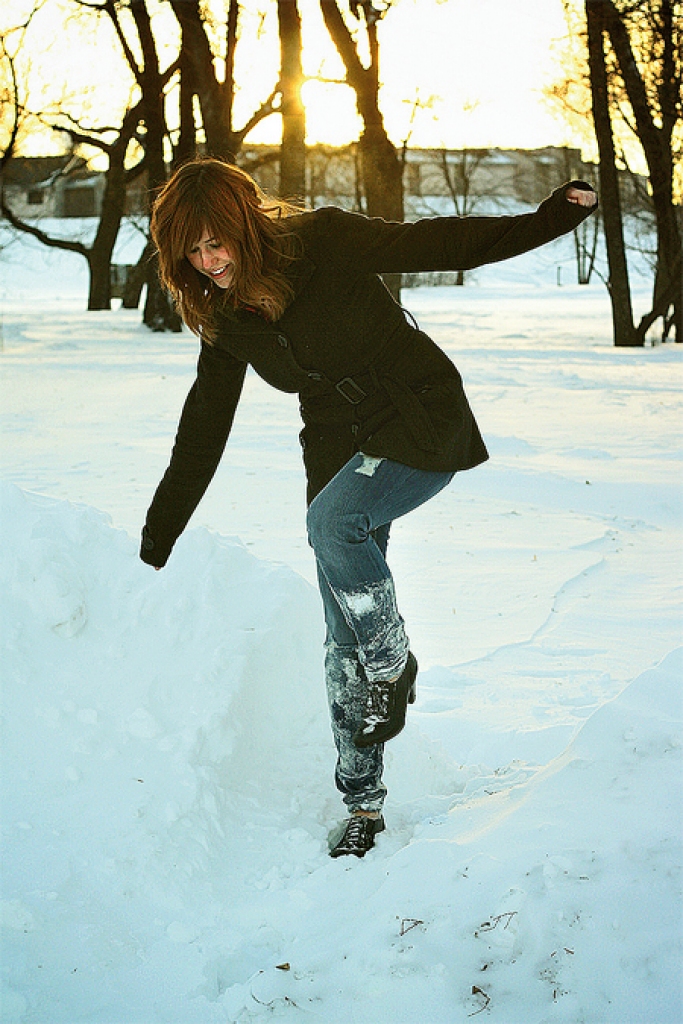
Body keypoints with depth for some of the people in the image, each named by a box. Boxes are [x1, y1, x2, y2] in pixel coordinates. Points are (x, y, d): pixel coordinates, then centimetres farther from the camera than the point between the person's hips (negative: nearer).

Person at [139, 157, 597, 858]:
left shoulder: (322, 243, -17)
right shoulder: (223, 319, -1)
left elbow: (435, 244, -15)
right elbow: (201, 438, 5)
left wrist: (550, 218, -25)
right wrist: (152, 551, 5)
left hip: (424, 428, -6)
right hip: (342, 450, 6)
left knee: (331, 519, -33)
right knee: (344, 641, 2)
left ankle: (394, 667, -9)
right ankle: (363, 807, 13)